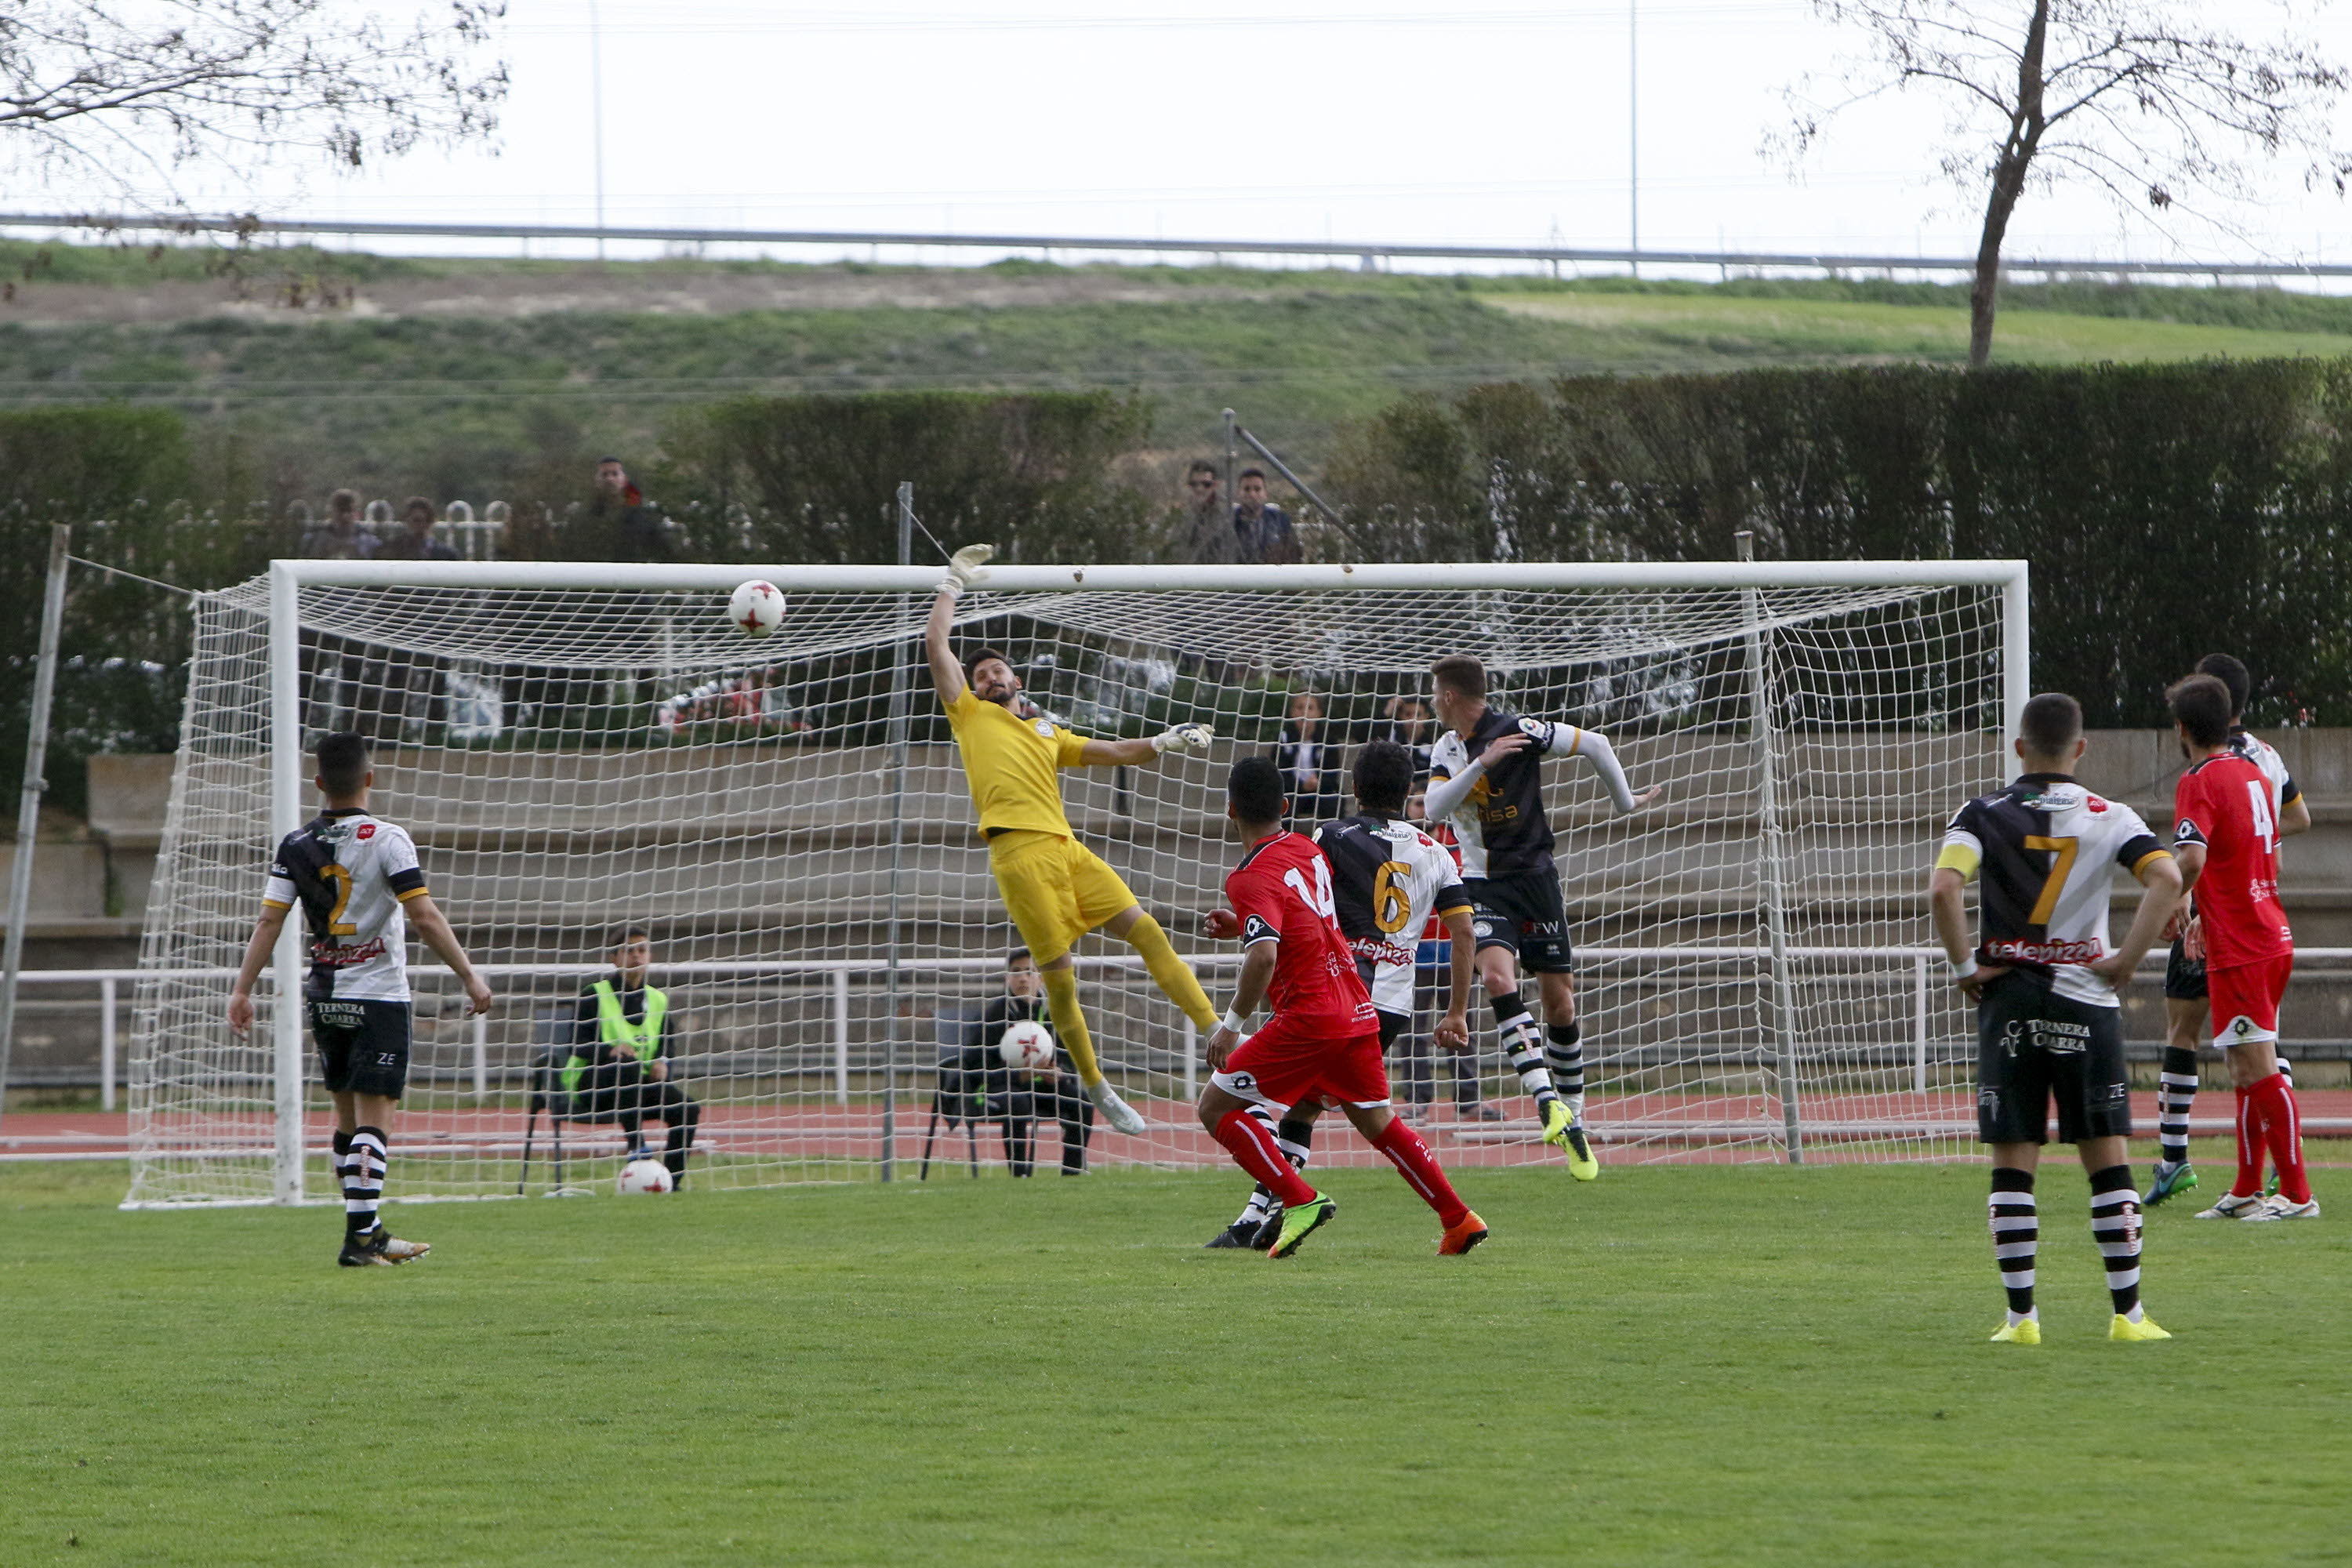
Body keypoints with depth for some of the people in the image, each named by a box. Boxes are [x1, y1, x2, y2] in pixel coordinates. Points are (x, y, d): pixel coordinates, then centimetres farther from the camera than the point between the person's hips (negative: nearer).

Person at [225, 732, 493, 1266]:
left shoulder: (296, 845, 3)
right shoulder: (387, 838, -10)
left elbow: (269, 920, 0)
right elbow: (425, 917, -15)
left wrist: (242, 990, 3)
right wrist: (469, 977, -9)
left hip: (323, 997, 5)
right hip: (378, 995, -5)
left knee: (347, 1116, 14)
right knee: (375, 1117, -6)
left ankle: (367, 1234, 21)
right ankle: (360, 1237, -14)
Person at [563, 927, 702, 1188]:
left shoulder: (658, 999, 17)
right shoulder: (595, 993, 2)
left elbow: (668, 1050, 12)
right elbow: (580, 1044, -8)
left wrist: (663, 1066, -12)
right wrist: (610, 1050, -28)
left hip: (640, 1084, 5)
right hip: (590, 1079, -4)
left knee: (688, 1109, -21)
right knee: (627, 1066, -39)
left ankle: (671, 1181, -16)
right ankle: (636, 1146, -41)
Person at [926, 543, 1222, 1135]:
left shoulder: (1048, 733, 30)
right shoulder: (970, 714, 17)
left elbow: (1112, 752, 28)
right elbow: (935, 645, 12)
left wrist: (1163, 744, 12)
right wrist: (954, 583, 18)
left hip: (1066, 847, 5)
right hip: (1020, 852, -5)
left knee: (1145, 930, -3)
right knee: (1059, 973, -6)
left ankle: (1216, 1033, -2)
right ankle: (1096, 1088, 5)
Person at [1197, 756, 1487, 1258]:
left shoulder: (1251, 879, -14)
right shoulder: (1308, 849, 11)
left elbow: (1264, 956, -28)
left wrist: (1232, 1024, -19)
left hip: (1310, 1019, -8)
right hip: (1359, 1010, 8)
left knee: (1215, 1106, 0)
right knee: (1377, 1121, 22)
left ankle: (1300, 1202, -10)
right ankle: (1459, 1219, 22)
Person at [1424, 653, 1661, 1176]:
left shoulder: (1520, 731, -8)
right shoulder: (1448, 749, 7)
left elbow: (1595, 743, -1)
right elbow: (1435, 809, -9)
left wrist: (1625, 801, 9)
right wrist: (1482, 763, -21)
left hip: (1533, 878, -3)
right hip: (1481, 884, 3)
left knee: (1559, 1002, 0)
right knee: (1497, 976, -24)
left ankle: (1573, 1121, 13)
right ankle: (1548, 1101, -29)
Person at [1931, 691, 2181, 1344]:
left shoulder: (1982, 815, -1)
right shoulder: (2110, 818, 0)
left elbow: (1943, 887, -17)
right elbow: (2166, 879, -15)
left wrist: (1966, 965, -7)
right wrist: (2127, 960, -7)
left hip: (2008, 999, 0)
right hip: (2086, 1002, 0)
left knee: (2012, 1165, 4)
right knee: (2108, 1160, 6)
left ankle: (2020, 1315, 1)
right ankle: (2128, 1311, 5)